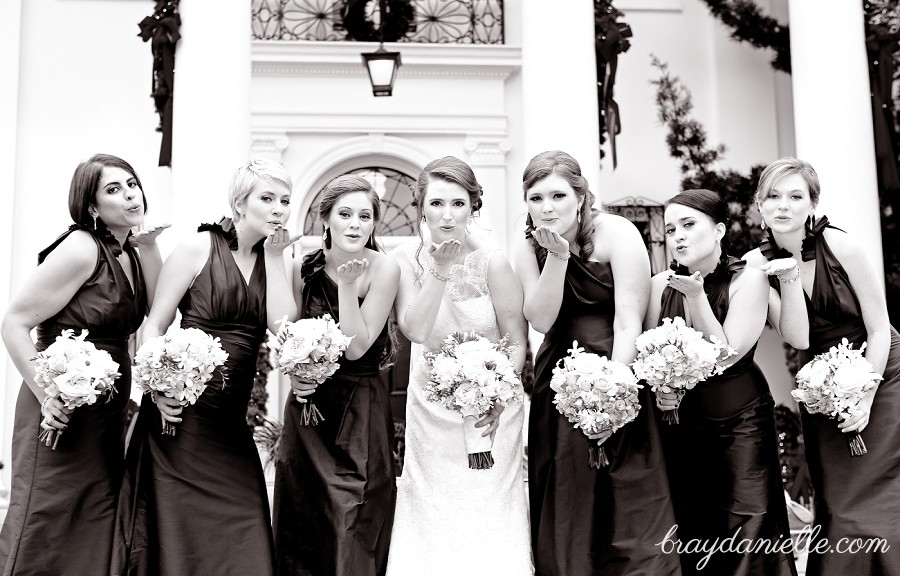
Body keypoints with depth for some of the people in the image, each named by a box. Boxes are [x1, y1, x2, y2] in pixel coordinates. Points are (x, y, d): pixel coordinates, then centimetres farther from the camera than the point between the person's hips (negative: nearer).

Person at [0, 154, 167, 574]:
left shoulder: (130, 254, 10)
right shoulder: (81, 248, -13)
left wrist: (149, 250, -2)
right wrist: (47, 394, -20)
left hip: (109, 412, 8)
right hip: (65, 410, -8)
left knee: (95, 535, 14)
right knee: (46, 541, -1)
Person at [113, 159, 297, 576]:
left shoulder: (275, 260, 10)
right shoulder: (199, 248, -4)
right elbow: (154, 326, -6)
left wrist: (274, 257, -4)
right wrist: (158, 388, -20)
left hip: (233, 420, 5)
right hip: (184, 411, -5)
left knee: (240, 537, 6)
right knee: (176, 529, 3)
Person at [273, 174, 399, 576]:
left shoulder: (383, 269, -11)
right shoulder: (305, 268, -1)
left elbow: (355, 348, -16)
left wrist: (346, 283, -21)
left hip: (361, 410, -3)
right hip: (308, 402, 4)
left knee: (351, 531, -2)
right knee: (302, 523, 11)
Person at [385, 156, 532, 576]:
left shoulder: (492, 262, -13)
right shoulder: (406, 259, -6)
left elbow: (517, 341, -8)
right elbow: (414, 330, -18)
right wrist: (439, 271, -26)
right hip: (430, 402, 2)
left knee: (488, 516, 1)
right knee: (432, 517, 8)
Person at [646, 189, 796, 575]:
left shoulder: (748, 280, -11)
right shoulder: (661, 285, -2)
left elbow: (723, 357, -16)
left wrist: (696, 296, -22)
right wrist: (658, 387, -18)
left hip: (738, 423, -3)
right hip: (679, 423, 3)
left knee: (744, 537, -4)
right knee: (690, 535, 5)